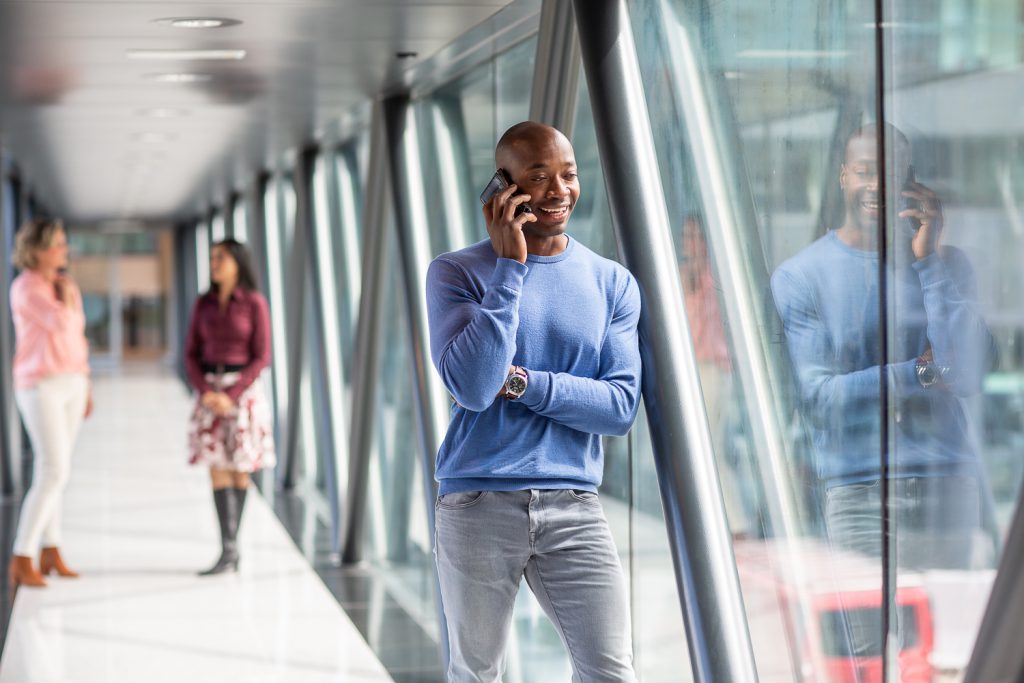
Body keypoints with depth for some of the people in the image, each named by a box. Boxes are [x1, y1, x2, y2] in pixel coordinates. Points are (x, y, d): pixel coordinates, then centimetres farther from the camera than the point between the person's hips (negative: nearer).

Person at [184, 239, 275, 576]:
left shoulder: (255, 303, -6)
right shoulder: (203, 304, 6)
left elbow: (261, 358, -9)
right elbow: (192, 354, 6)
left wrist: (231, 396, -17)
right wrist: (205, 392, -11)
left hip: (243, 391, -3)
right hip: (210, 391, 4)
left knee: (239, 469, 1)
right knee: (217, 469, -4)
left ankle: (229, 551, 9)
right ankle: (229, 552, -6)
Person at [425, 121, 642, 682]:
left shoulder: (613, 284, 7)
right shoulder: (456, 273, -1)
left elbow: (621, 406, -1)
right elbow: (472, 387, -15)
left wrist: (518, 381, -12)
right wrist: (510, 266, -14)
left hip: (574, 507, 2)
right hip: (477, 506, -1)